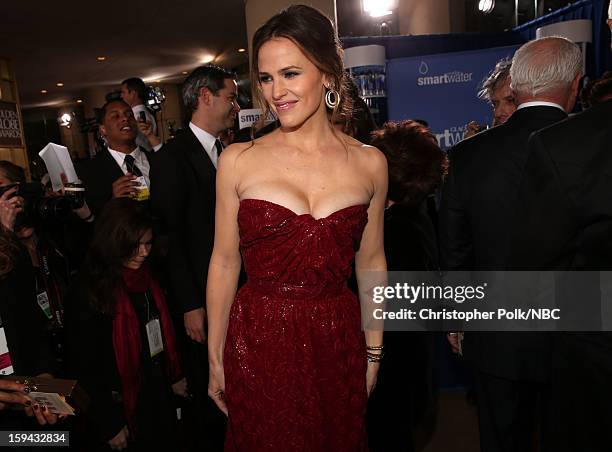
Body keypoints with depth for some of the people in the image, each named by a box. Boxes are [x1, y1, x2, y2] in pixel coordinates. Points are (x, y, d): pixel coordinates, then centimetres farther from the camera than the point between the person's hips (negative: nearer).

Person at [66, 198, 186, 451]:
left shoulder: (147, 278, -1)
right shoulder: (88, 295, -20)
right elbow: (84, 367, -16)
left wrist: (174, 376, 14)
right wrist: (110, 425, -12)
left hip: (161, 396, 6)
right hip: (124, 408, -6)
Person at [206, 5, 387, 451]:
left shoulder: (369, 163, -2)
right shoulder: (239, 161, -6)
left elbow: (371, 262, 5)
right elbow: (225, 263, -2)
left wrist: (373, 353, 8)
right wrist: (215, 358, 2)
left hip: (338, 345, 2)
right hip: (257, 345, -1)